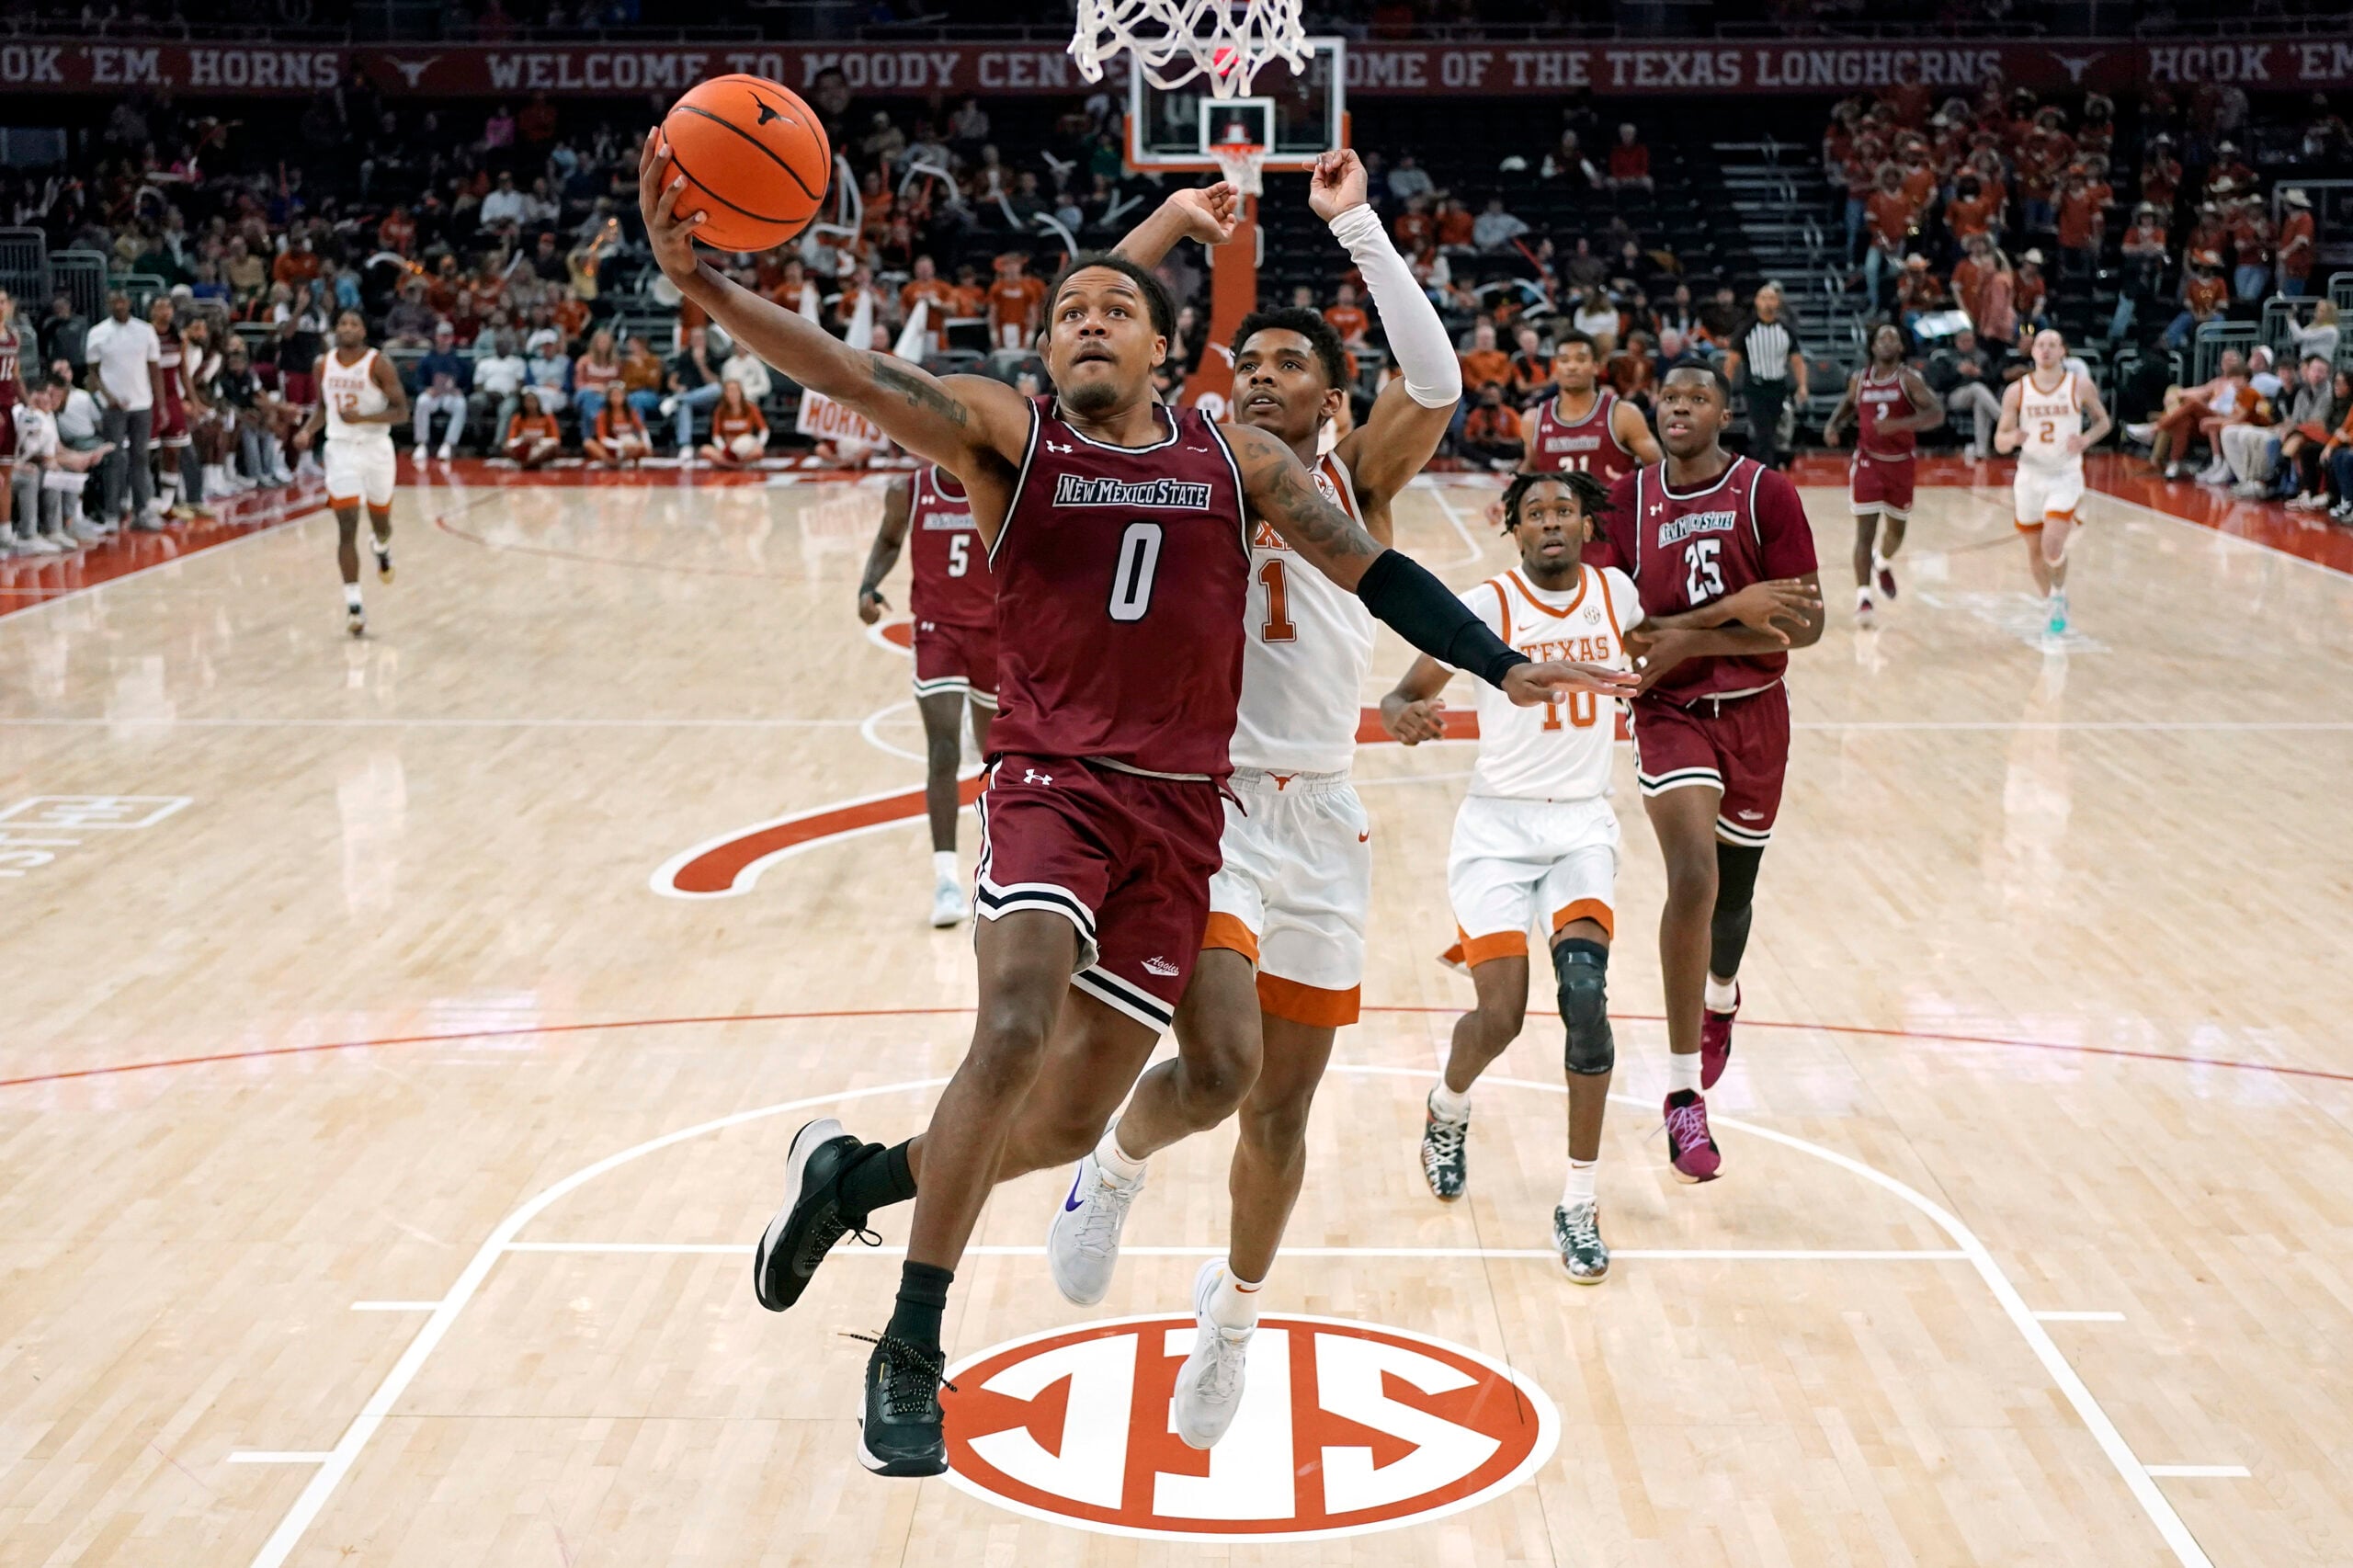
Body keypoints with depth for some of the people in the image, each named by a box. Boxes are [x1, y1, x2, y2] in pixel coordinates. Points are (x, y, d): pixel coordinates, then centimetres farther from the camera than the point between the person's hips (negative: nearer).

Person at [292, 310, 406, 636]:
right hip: (340, 449, 1)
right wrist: (307, 430, -3)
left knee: (380, 521, 16)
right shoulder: (324, 364, 1)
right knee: (347, 528, -9)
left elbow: (401, 412, -12)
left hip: (376, 448, -1)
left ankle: (382, 548, 56)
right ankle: (353, 606, -10)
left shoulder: (379, 365, -11)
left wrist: (363, 418, -26)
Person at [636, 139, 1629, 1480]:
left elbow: (1375, 570, 9)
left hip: (1181, 811, 3)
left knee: (1069, 1122, 3)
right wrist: (704, 286, -27)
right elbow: (853, 378, -12)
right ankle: (912, 1354, -9)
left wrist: (1501, 666, -1)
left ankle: (850, 1175, 32)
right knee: (1016, 1034, -27)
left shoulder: (1240, 458, 10)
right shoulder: (1008, 433, 2)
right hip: (1053, 780, -3)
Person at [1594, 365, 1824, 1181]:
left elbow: (1805, 623, -9)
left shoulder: (1768, 495, -5)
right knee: (1694, 876, -22)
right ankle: (1683, 1093, -15)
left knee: (1733, 891, 16)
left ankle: (1720, 998, 54)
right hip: (1670, 712, -1)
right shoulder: (1625, 500, -2)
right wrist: (1733, 609, -19)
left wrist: (1690, 639, -17)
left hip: (1754, 713, 1)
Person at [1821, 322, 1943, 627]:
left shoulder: (1909, 379, -11)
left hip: (1901, 464, 0)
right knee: (1865, 531, -11)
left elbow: (1937, 413, -22)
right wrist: (1833, 424, 1)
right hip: (1868, 462, 0)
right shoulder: (1859, 379, 0)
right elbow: (1849, 403, 21)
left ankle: (1883, 564, 49)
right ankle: (1863, 596, -12)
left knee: (1896, 530, 16)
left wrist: (1898, 424, -35)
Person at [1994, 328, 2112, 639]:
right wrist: (2011, 438, -25)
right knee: (2034, 549, 9)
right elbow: (1999, 442, 0)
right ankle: (2052, 606, 32)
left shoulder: (2081, 386, -5)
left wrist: (2085, 440, -12)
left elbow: (2103, 421, 9)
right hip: (2030, 476, 3)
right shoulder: (2017, 391, -2)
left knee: (2053, 544, -19)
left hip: (2065, 476, -2)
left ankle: (2060, 594, 10)